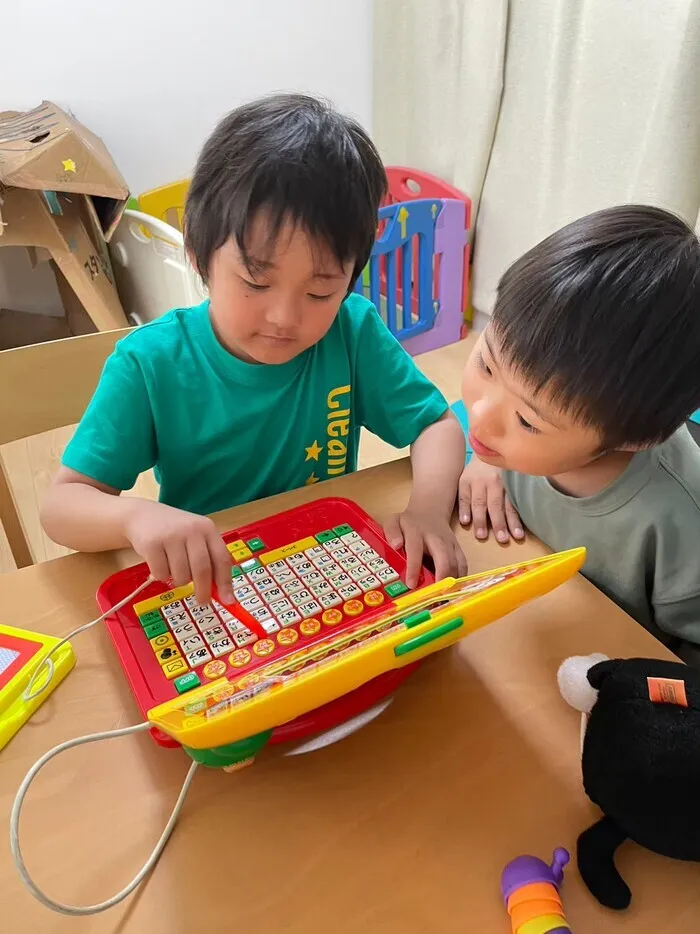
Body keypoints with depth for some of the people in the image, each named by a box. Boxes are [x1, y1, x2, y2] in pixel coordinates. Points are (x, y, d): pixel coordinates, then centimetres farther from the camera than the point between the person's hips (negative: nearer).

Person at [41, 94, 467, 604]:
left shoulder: (353, 332, -10)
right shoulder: (150, 363, -15)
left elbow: (438, 424, -3)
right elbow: (62, 505, -12)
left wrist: (429, 507, -22)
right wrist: (135, 514, -33)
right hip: (205, 589, 0)